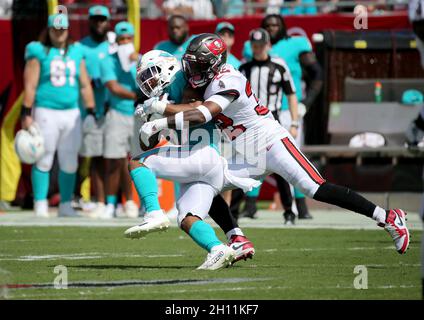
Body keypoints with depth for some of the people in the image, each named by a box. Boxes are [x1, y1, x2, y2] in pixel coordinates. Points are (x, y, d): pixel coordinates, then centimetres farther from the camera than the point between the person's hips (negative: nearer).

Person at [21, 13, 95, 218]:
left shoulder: (76, 53, 12)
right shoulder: (38, 53, -1)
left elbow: (84, 86, 14)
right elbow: (30, 85, -5)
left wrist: (91, 113, 9)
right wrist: (27, 114, -11)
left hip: (72, 114, 5)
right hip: (46, 112, -5)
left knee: (70, 163, 6)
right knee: (44, 161, -3)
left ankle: (65, 206, 14)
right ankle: (40, 206, 1)